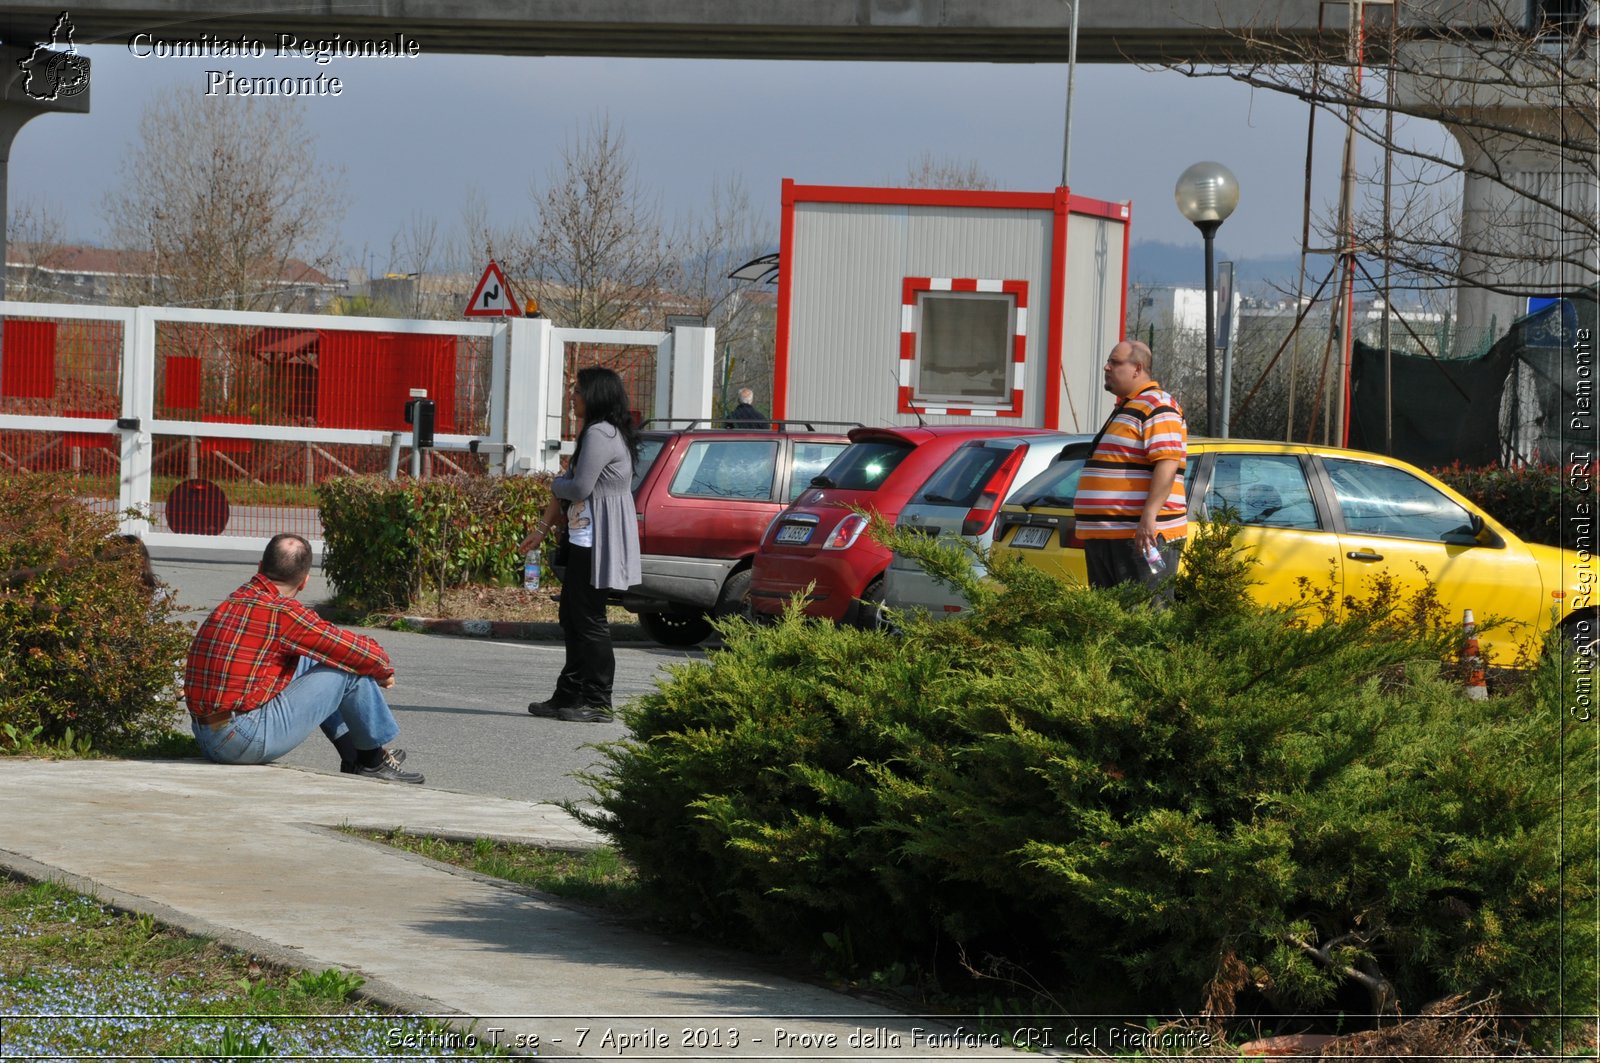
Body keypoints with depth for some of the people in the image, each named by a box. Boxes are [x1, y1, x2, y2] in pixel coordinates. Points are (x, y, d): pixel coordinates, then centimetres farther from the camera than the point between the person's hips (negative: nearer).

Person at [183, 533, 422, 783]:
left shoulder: (230, 604, 12)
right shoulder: (283, 612, -13)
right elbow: (361, 651, -8)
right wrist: (385, 670, 15)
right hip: (249, 739, -9)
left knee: (307, 660, 26)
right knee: (352, 667, 0)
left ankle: (353, 757, 32)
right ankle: (373, 761, 17)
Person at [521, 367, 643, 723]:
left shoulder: (600, 434, -15)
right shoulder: (597, 432, 18)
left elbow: (580, 487, -21)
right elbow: (574, 482, 21)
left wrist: (555, 486, 1)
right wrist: (543, 527, 21)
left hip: (598, 540, -11)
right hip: (587, 537, 11)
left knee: (588, 619, -6)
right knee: (572, 616, 13)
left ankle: (598, 703, -3)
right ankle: (568, 696, 18)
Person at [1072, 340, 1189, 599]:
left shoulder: (1156, 407, -9)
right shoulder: (1124, 408, 24)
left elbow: (1168, 463, -21)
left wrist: (1149, 516, -30)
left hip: (1141, 538, -11)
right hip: (1104, 537, 11)